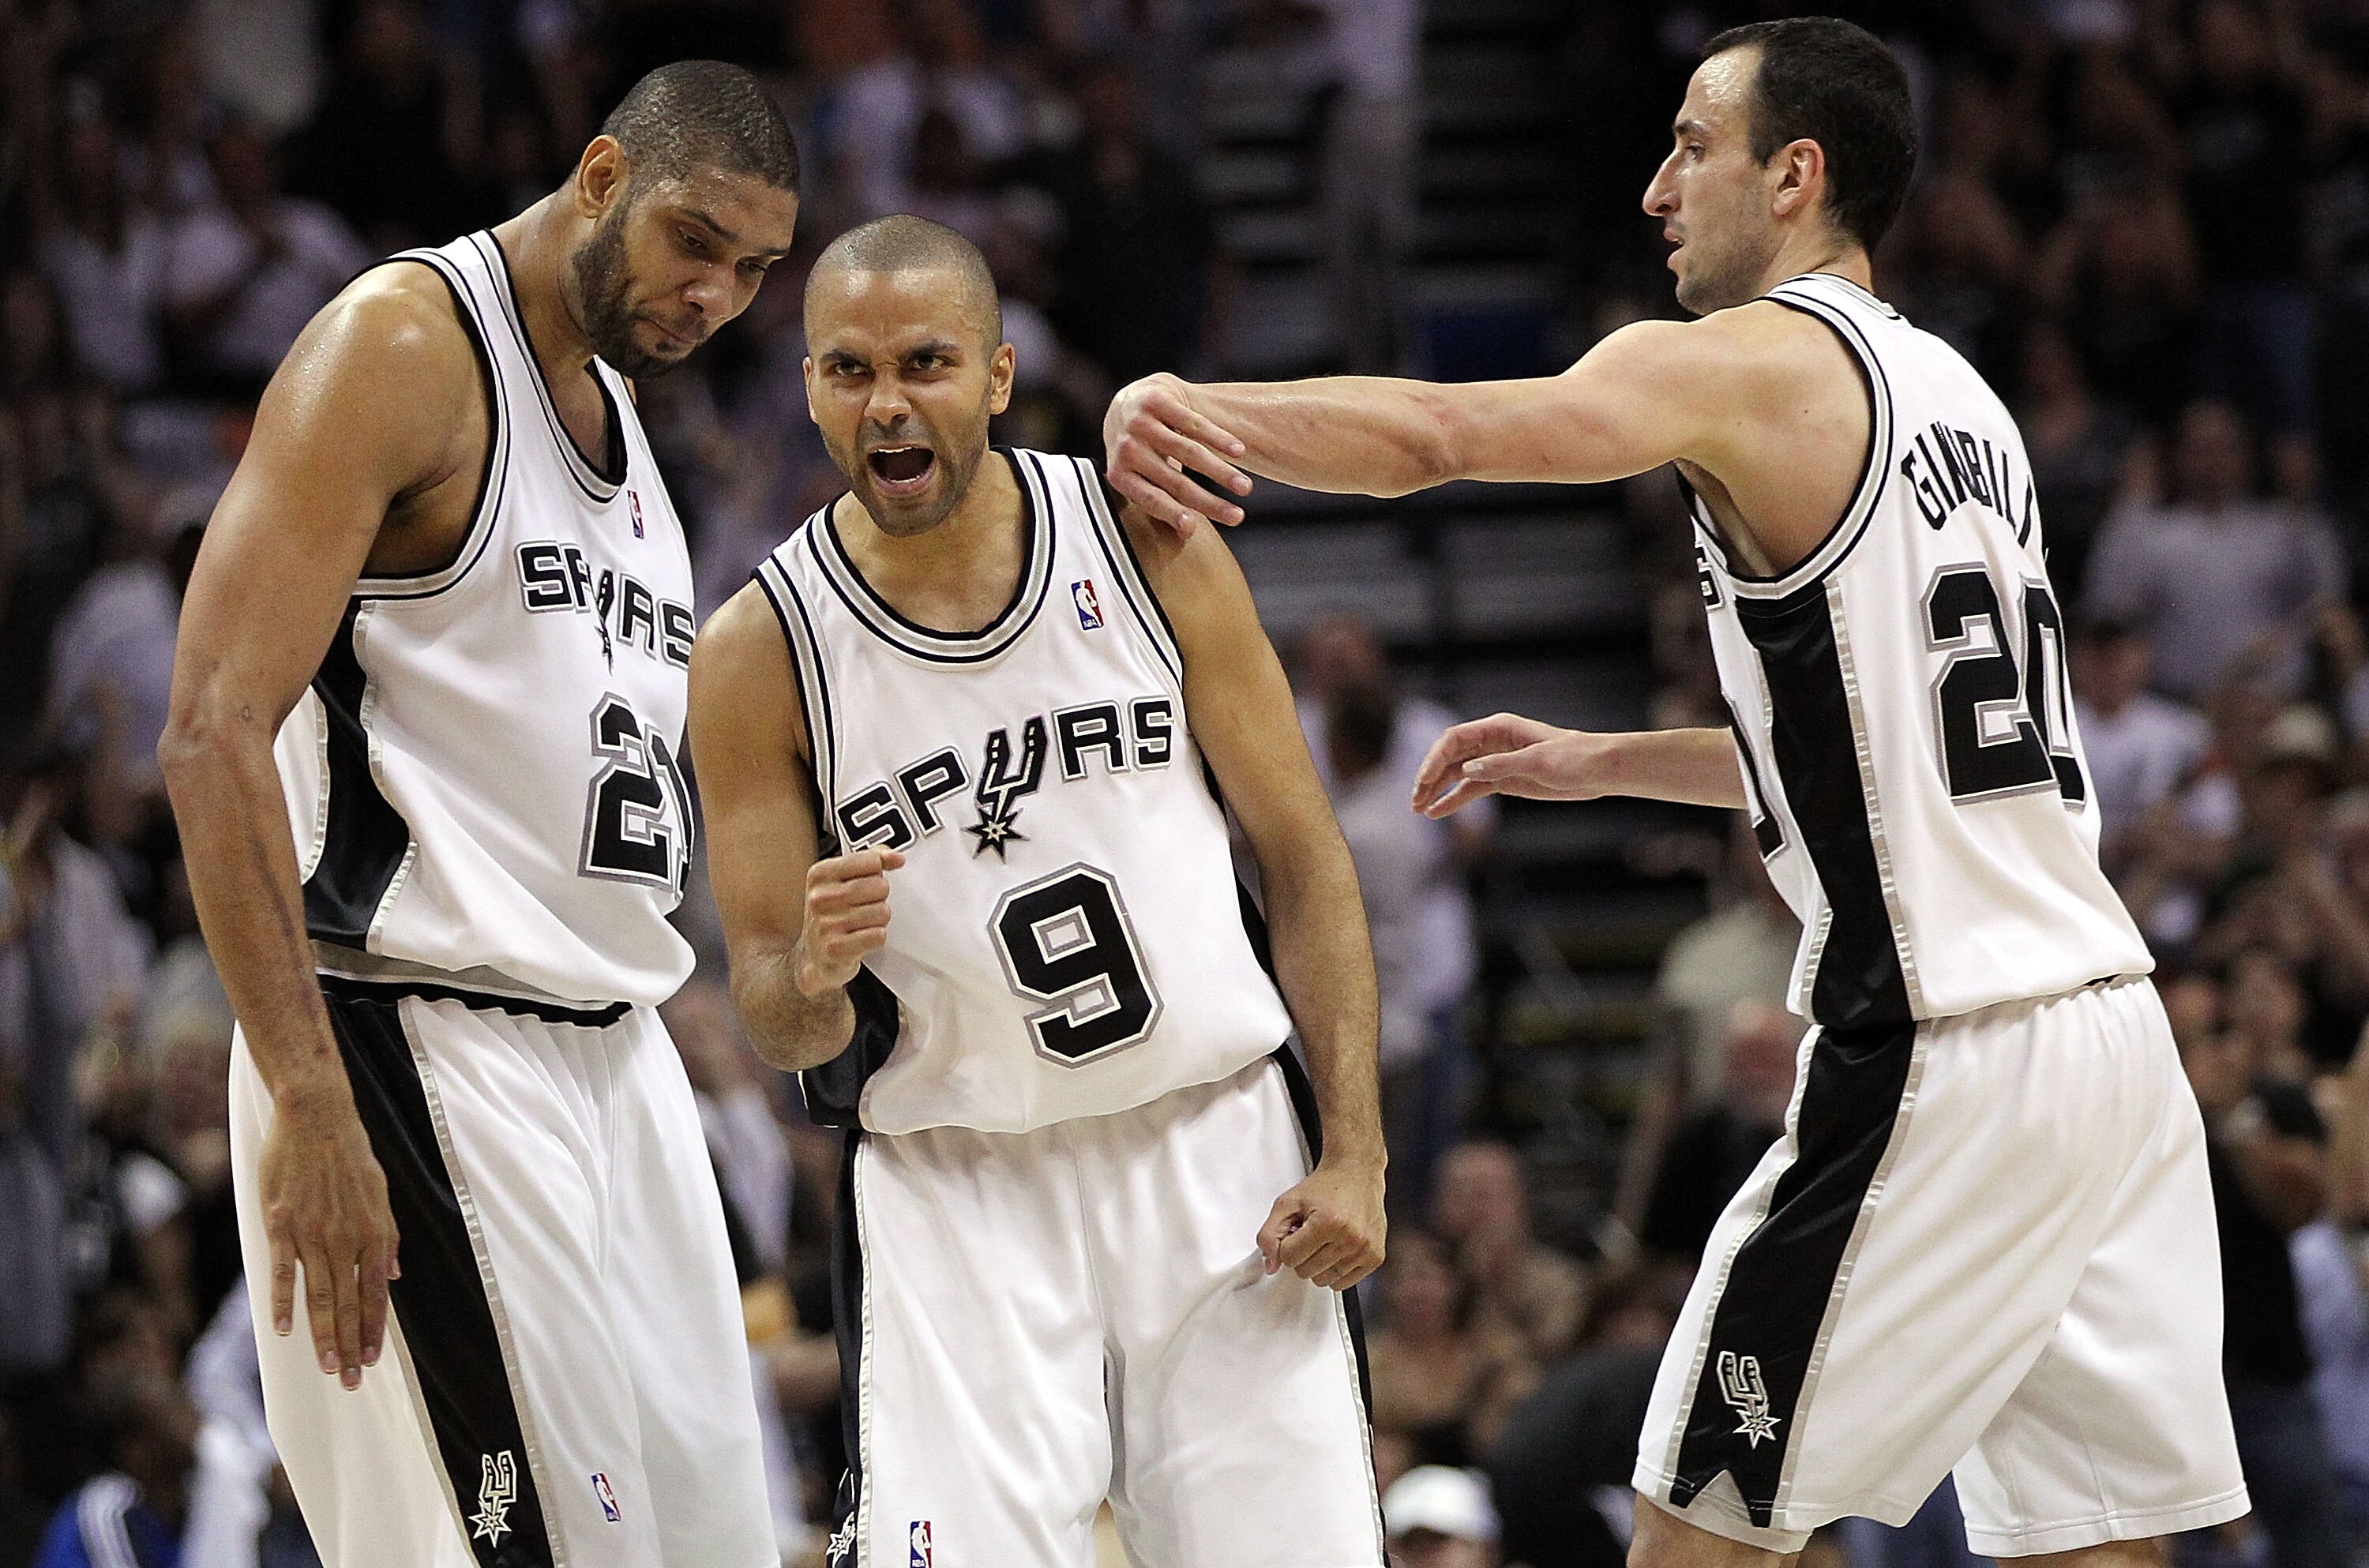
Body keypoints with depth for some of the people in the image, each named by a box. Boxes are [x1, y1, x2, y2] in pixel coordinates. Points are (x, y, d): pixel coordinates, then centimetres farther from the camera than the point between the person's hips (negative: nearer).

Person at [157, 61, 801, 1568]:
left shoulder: (616, 399, 19)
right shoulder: (405, 345, -9)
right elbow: (217, 735, -18)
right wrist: (308, 1102, -25)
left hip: (618, 1048, 9)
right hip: (422, 1041, -9)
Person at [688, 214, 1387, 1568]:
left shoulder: (1147, 542, -2)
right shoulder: (758, 655, -5)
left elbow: (1305, 859, 3)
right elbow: (777, 1028, -1)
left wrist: (1354, 1153, -5)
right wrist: (813, 983, -26)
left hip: (1219, 1153, 1)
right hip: (957, 1195, -1)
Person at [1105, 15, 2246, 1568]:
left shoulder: (1752, 364, -7)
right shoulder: (1955, 394, 20)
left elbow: (1436, 434, -24)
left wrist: (1194, 408, -32)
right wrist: (1603, 762, 28)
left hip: (1944, 1066, -8)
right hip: (2118, 1025, 8)